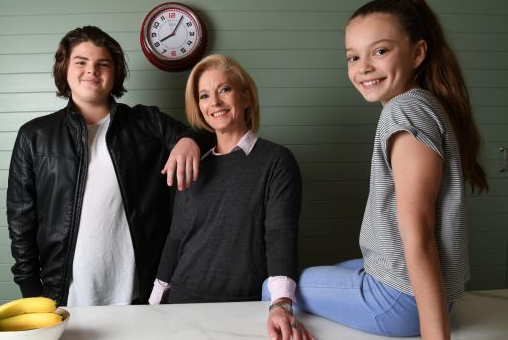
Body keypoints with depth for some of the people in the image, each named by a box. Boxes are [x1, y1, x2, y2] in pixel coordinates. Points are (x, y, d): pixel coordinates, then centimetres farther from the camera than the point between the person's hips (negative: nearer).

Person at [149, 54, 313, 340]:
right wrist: (156, 300, 8)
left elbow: (281, 234, -17)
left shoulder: (276, 160, -6)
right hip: (183, 301, 5)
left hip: (244, 307, -4)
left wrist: (281, 304, -31)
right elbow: (176, 238, 11)